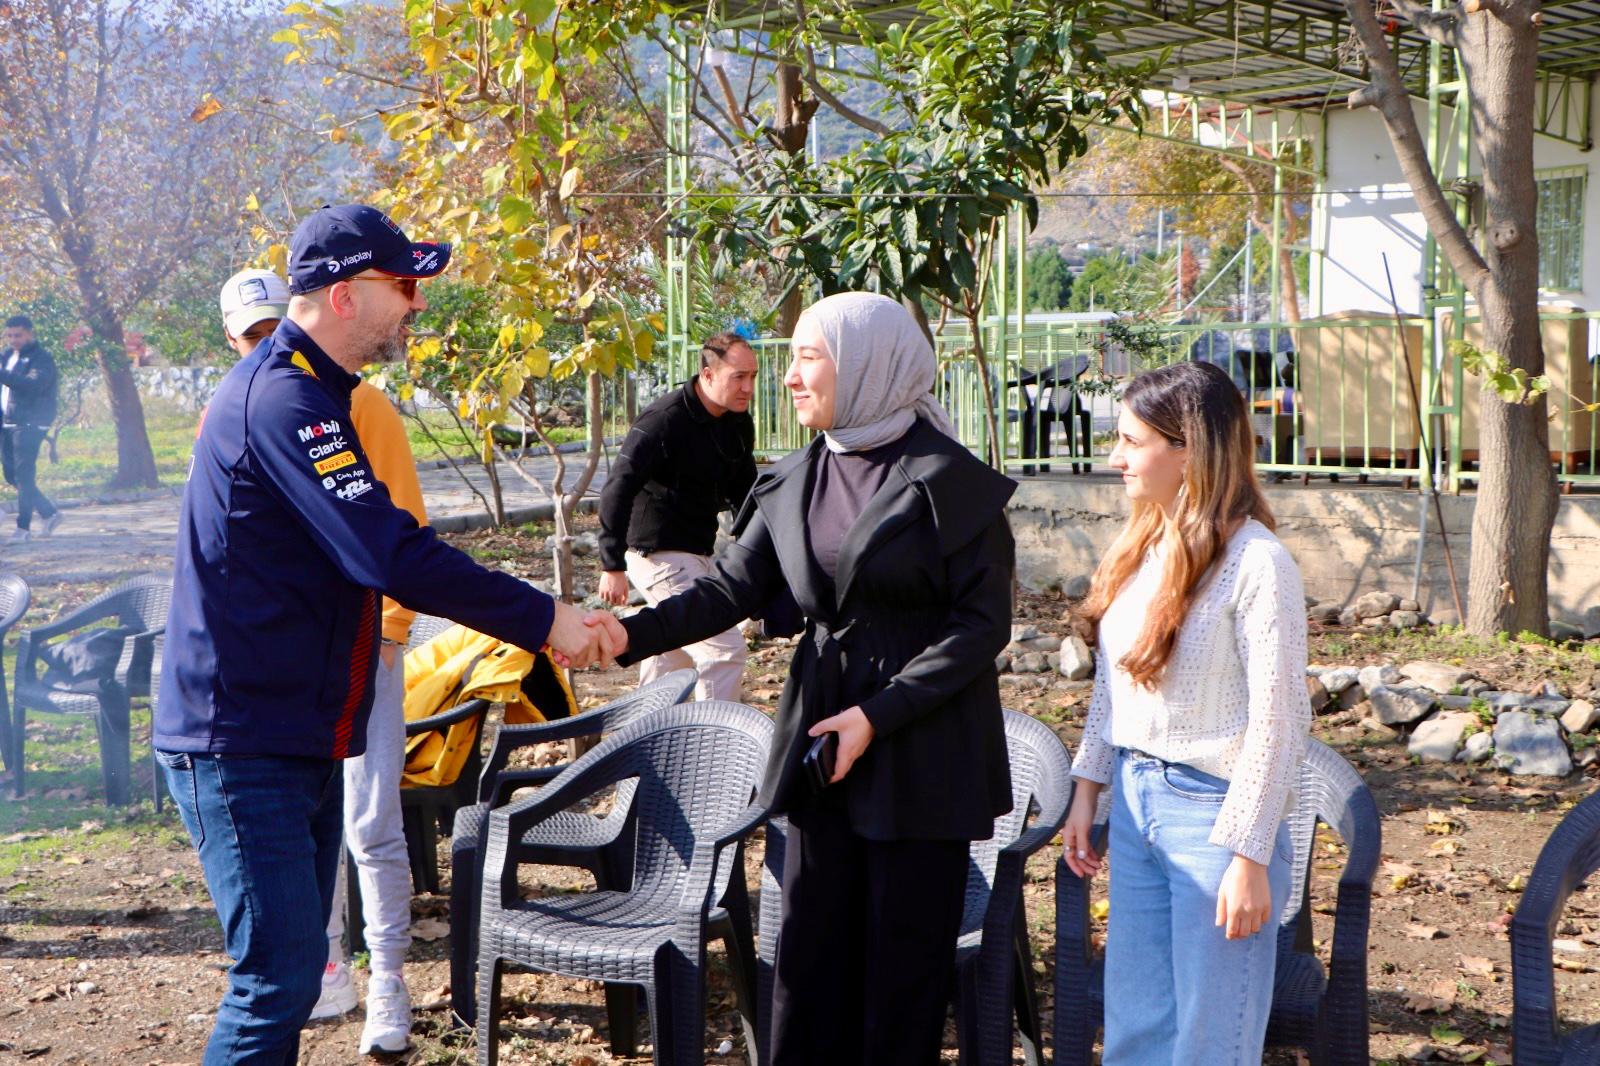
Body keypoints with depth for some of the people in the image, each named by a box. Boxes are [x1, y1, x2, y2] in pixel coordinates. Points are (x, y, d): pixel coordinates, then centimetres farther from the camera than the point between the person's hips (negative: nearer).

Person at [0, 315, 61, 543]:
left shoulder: (41, 359, -8)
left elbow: (33, 385, -25)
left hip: (29, 425, -8)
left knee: (23, 476, -10)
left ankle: (23, 527, -5)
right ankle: (49, 513, 18)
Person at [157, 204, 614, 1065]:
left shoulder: (303, 389, 15)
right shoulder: (283, 398, -19)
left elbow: (377, 548, 20)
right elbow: (391, 556, -27)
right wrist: (543, 619, -20)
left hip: (300, 738, 11)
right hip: (242, 744, -11)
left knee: (292, 962, 14)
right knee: (282, 970, -11)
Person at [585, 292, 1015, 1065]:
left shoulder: (948, 480, -11)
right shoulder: (796, 482, 7)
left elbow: (983, 623, -12)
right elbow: (734, 585, 1)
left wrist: (878, 714, -18)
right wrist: (634, 633, -15)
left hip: (922, 751, -5)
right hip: (823, 733, 6)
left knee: (903, 957, 4)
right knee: (811, 951, 10)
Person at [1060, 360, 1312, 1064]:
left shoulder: (1255, 563, -16)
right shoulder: (1142, 549, 6)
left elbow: (1278, 720, -16)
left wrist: (1250, 856, -16)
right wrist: (1087, 789, 14)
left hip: (1212, 809, -7)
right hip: (1136, 801, 7)